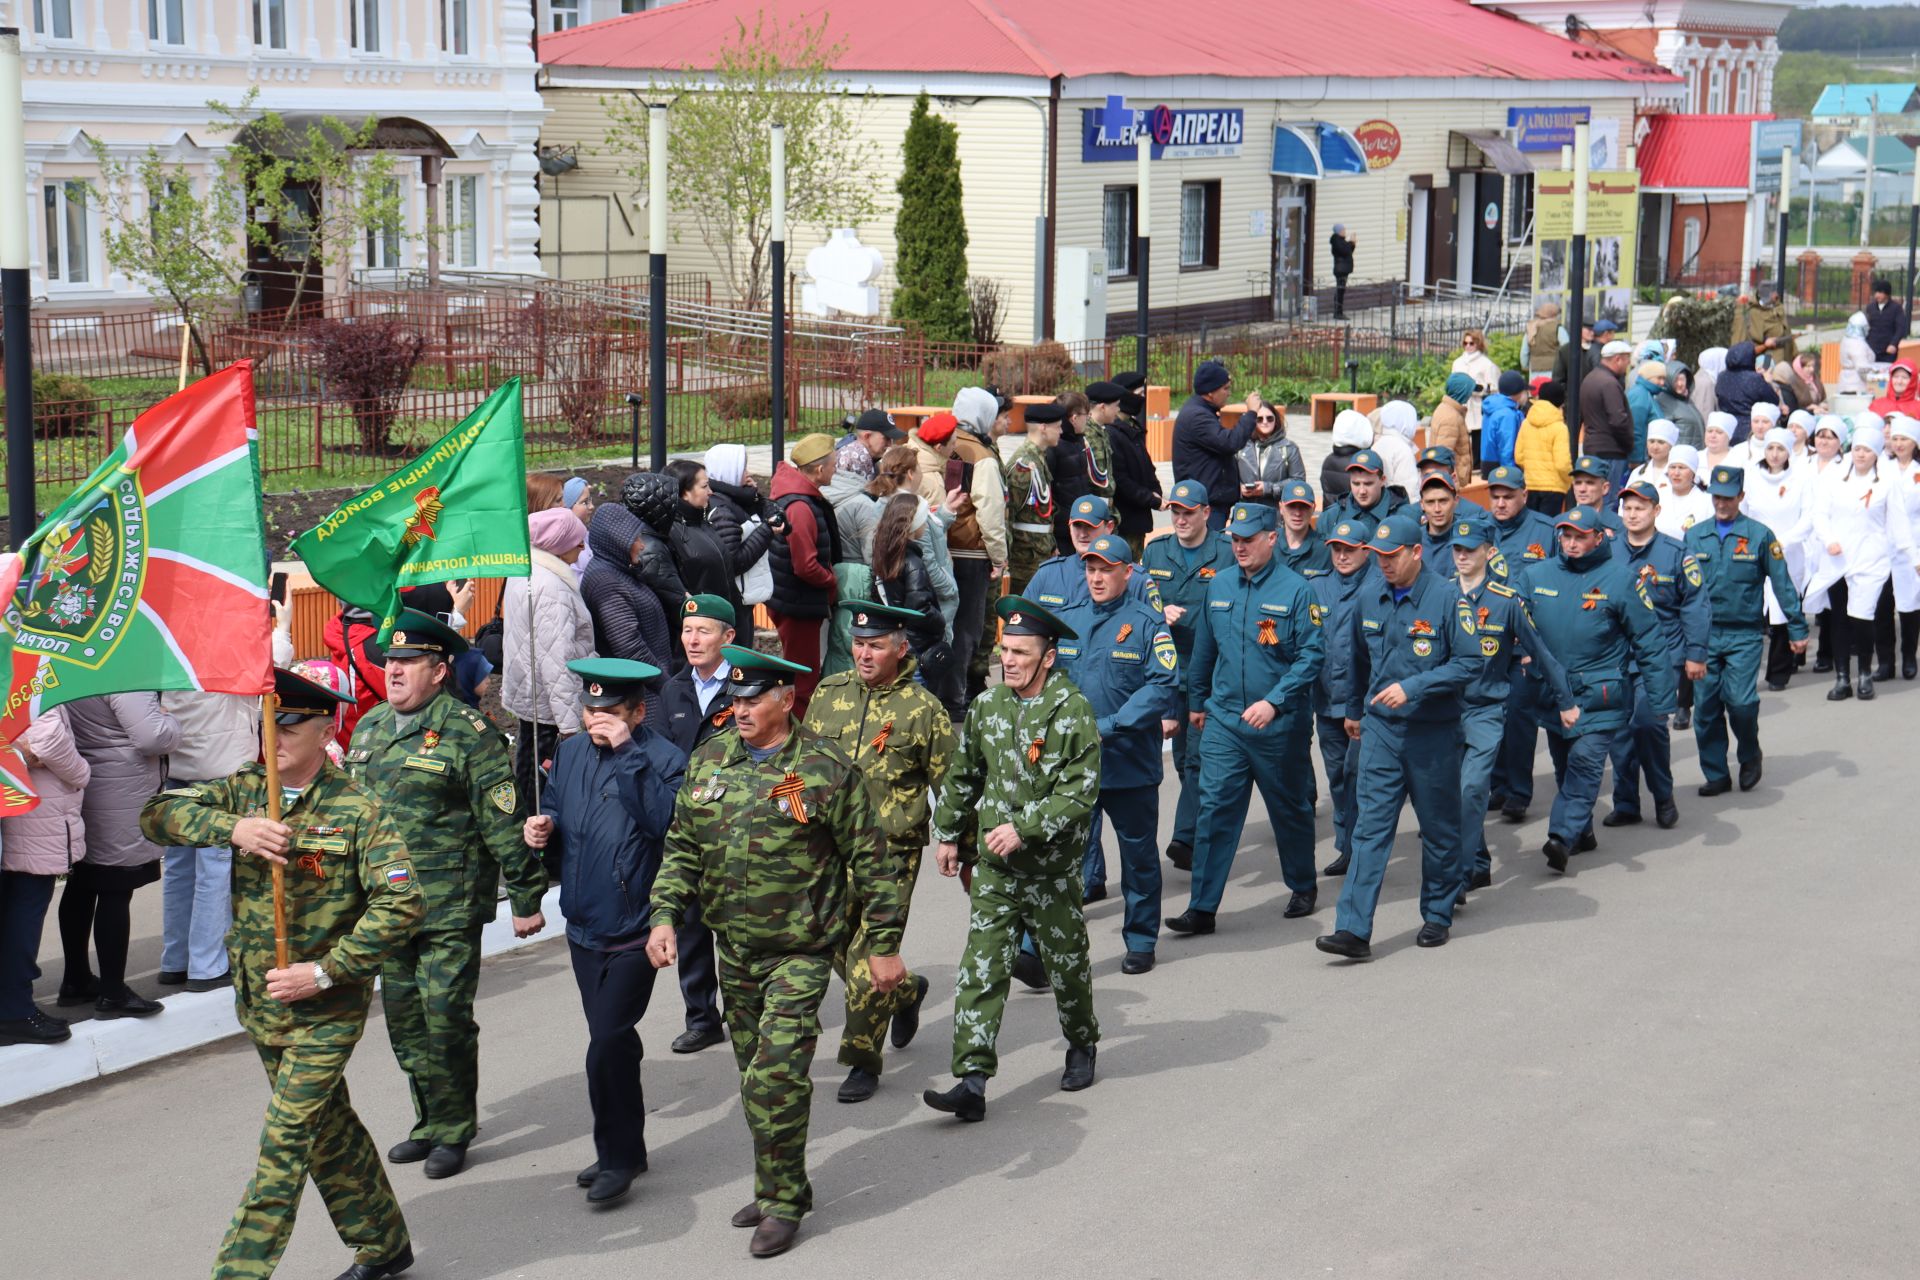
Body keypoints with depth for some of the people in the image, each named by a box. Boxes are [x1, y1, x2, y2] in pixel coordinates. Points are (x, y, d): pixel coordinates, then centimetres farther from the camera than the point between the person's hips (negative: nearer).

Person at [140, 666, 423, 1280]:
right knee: (326, 1127, 18)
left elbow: (401, 903, -19)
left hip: (325, 1010, -6)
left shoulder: (357, 809, -12)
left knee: (284, 1144, -7)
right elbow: (158, 813, -10)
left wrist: (324, 972, -23)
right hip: (258, 1001, 6)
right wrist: (232, 828, -27)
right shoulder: (244, 791, 2)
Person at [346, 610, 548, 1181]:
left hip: (451, 909, -7)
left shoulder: (467, 732, -11)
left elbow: (504, 820, -11)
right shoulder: (370, 728, 11)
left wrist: (526, 897, -12)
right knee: (403, 1018, 13)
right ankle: (429, 1121, 28)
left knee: (446, 1020, -4)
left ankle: (453, 1129, 12)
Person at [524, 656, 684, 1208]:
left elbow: (665, 819, -31)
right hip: (584, 927, 7)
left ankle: (617, 1156, 7)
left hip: (633, 930, -7)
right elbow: (553, 812, 21)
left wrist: (628, 752, -31)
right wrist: (541, 830, -2)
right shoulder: (572, 753, 7)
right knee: (614, 1042, 18)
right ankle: (625, 1149, 31)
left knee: (607, 1047, -9)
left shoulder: (663, 759, -13)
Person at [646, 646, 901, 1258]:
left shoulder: (827, 771, -11)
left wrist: (883, 946, -5)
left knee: (776, 1080, -12)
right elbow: (682, 849, 12)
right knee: (755, 1076, 14)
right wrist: (664, 916, -2)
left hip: (800, 952, -6)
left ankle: (782, 1201, 2)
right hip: (735, 948, 6)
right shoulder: (708, 763, 4)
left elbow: (870, 862, -6)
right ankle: (781, 1186, 29)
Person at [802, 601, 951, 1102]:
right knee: (837, 949, 12)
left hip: (891, 853, -5)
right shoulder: (829, 694, 6)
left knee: (869, 959, -7)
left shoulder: (922, 708, -6)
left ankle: (862, 1061, 6)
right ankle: (907, 991, 40)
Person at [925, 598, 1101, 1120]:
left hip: (1052, 867, -3)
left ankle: (1082, 1044, 40)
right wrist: (947, 834, 17)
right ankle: (972, 1080, -8)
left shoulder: (1073, 710, -12)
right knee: (981, 970, -6)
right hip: (993, 866, 3)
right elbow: (963, 776, 16)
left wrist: (1025, 829, -22)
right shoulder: (987, 705, 4)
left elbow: (1081, 790, -16)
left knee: (1066, 964, 14)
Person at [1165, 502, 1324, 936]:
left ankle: (1303, 888, 34)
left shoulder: (1295, 590, -10)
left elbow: (1312, 654, -12)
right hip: (1223, 718, 3)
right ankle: (1202, 907, -3)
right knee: (1214, 807, -4)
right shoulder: (1219, 587, 5)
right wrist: (1196, 701, 21)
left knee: (1289, 807, 13)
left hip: (1279, 723, -3)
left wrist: (1275, 701, -20)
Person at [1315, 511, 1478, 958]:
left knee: (1439, 828, 11)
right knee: (1370, 826, -5)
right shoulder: (1369, 597, 2)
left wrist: (1413, 688, -21)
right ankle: (1354, 930, -10)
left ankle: (1438, 916, 29)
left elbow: (1469, 662, -14)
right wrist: (1353, 709, 26)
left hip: (1433, 732, -3)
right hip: (1380, 728, 3)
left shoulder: (1446, 598, -13)